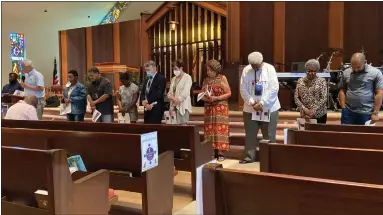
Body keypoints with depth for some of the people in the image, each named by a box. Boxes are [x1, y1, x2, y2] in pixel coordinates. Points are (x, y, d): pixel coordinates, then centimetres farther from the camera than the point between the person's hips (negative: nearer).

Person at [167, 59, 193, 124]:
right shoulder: (173, 79, 16)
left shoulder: (187, 77, -3)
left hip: (183, 106, -5)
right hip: (174, 106, 6)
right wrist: (173, 98, -11)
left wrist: (173, 105, -12)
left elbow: (184, 94, -12)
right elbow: (169, 93, 12)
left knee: (183, 124, -9)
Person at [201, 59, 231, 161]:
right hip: (209, 108, 4)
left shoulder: (222, 78, -1)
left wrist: (216, 98, -16)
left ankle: (221, 153, -2)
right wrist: (205, 98, -9)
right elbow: (202, 95, 14)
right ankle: (213, 151, 9)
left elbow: (228, 93, -4)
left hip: (221, 108, -4)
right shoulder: (206, 80, 11)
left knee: (220, 129, -6)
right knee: (210, 130, 2)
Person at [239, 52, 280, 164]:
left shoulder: (270, 69, -8)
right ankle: (249, 156, 19)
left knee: (269, 135, 6)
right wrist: (252, 103, -13)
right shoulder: (246, 70, -3)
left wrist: (261, 104, -17)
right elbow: (243, 89, -2)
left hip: (268, 108, -2)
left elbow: (274, 88, -13)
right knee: (250, 134, 6)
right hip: (250, 108, 2)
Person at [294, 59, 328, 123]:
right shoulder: (300, 81, 4)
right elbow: (296, 97, 0)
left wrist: (313, 110, -18)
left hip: (319, 115, -2)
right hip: (304, 115, 2)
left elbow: (324, 98, -9)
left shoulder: (322, 81, -2)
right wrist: (304, 109, -12)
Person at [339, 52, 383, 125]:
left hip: (366, 114, -2)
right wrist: (343, 109, 1)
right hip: (348, 112, 2)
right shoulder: (346, 73, 5)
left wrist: (375, 113, -7)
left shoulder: (375, 73, -3)